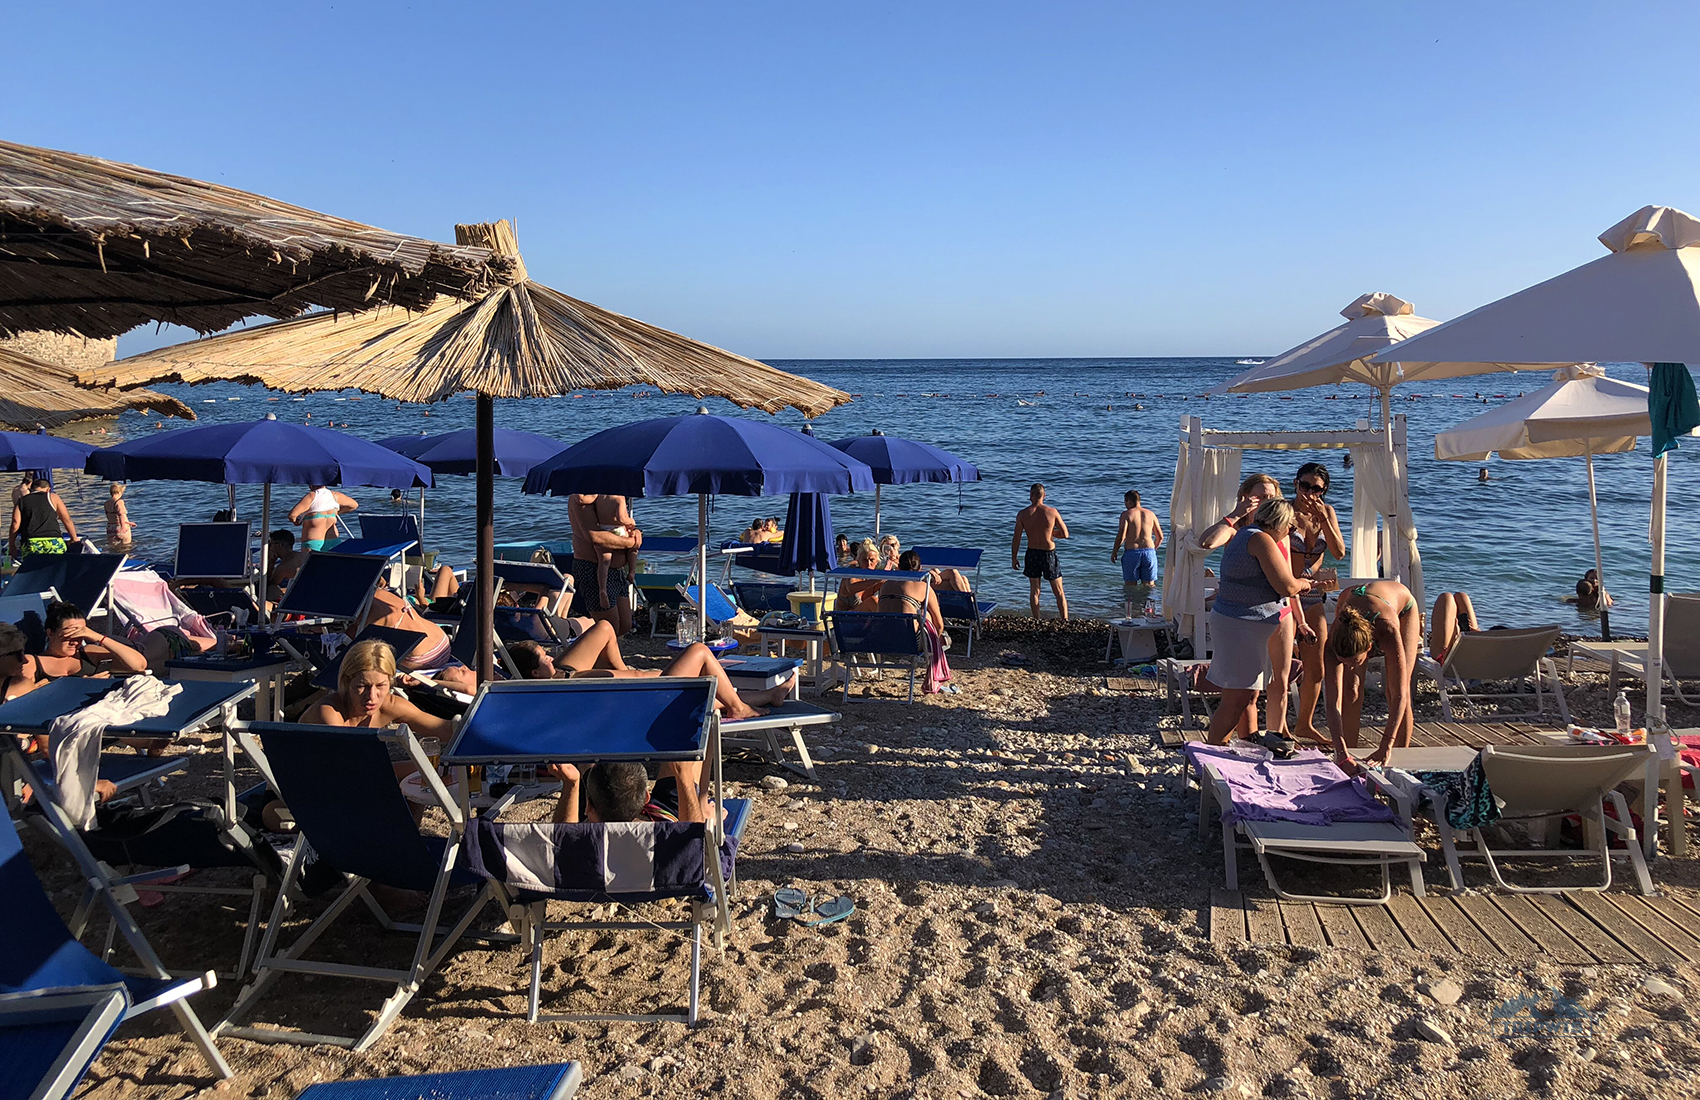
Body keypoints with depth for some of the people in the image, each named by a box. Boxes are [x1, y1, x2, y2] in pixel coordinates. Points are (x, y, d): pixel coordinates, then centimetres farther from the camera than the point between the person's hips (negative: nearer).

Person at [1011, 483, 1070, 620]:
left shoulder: (1022, 514, -7)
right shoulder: (1052, 512, -9)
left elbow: (1016, 539, -5)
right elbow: (1065, 534, -5)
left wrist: (1014, 558, 6)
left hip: (1032, 553, 1)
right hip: (1049, 553, -1)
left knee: (1034, 590, 14)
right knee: (1059, 592, 8)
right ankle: (1065, 620, 0)